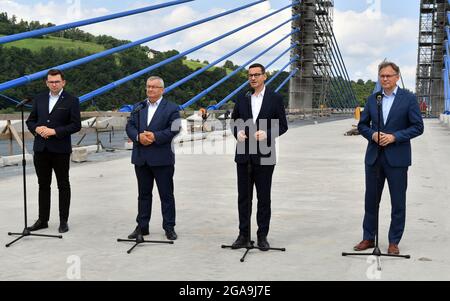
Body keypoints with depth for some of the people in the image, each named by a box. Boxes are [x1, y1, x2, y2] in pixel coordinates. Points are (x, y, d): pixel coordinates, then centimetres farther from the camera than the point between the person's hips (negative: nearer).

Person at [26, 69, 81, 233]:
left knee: (63, 185, 6)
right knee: (43, 185, 11)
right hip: (41, 149, 4)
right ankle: (42, 220, 20)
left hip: (60, 150, -4)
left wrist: (55, 131, -17)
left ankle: (63, 220, 14)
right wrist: (37, 129, -8)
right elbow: (30, 120, 14)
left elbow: (76, 125, -9)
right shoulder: (39, 99, 10)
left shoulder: (71, 101, -3)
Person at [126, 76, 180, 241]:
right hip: (141, 158, 4)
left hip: (162, 159, -4)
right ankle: (142, 226, 21)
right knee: (144, 194, 13)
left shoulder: (171, 108, 0)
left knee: (166, 195, 3)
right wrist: (138, 136, -14)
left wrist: (155, 136, -21)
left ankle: (169, 227, 12)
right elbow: (130, 126, 6)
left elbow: (174, 129, -11)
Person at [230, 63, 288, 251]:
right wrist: (238, 132, -7)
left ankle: (262, 236, 15)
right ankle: (243, 235, 16)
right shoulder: (242, 98, 9)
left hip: (264, 156, -3)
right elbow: (234, 121, 15)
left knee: (264, 198, 4)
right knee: (243, 197, 7)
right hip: (244, 154, 3)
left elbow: (283, 125, 0)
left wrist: (267, 133, -16)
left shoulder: (275, 99, 0)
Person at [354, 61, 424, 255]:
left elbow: (418, 127, -5)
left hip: (397, 158, -3)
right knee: (371, 200, 10)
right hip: (374, 157, 4)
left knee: (398, 202, 4)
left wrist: (394, 136, -16)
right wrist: (372, 135, -8)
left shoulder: (408, 99, -2)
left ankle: (394, 242, 16)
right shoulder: (372, 99, 9)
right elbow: (362, 125, 12)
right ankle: (368, 238, 22)